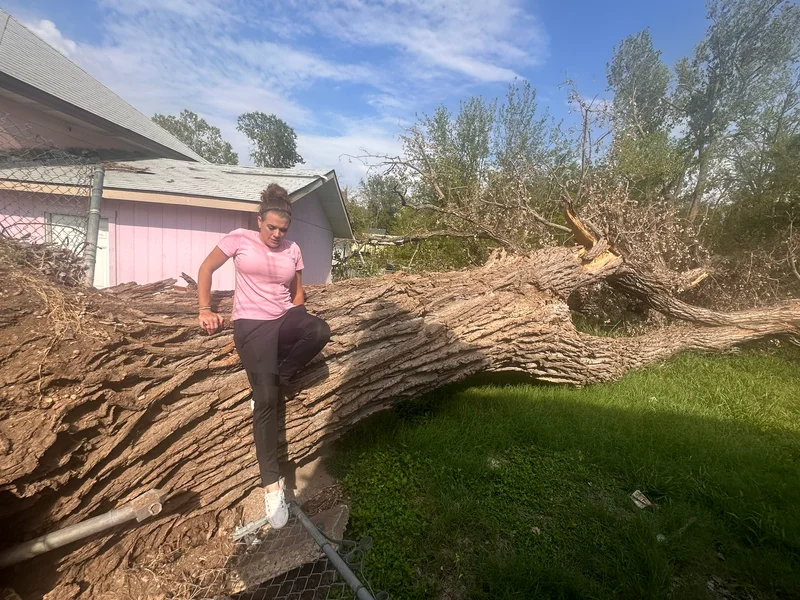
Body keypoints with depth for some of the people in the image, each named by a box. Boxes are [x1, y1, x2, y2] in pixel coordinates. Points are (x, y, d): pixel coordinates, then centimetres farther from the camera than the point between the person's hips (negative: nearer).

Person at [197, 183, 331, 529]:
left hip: (284, 319, 4)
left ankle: (272, 381, -9)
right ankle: (272, 483, -6)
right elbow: (206, 269, 8)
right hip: (252, 325, -3)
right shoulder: (239, 239, -1)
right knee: (266, 399, -16)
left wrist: (297, 318, 4)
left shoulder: (293, 250, 8)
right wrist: (205, 310, 0)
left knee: (320, 331, -33)